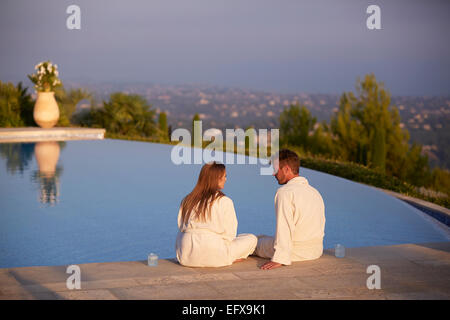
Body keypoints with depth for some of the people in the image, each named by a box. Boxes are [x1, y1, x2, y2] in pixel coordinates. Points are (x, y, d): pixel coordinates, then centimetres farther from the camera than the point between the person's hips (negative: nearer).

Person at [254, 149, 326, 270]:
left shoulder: (285, 192, -17)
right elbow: (321, 224, 11)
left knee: (257, 240, 15)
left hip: (296, 253, -8)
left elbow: (284, 227, -24)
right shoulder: (315, 192, 8)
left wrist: (279, 259, -25)